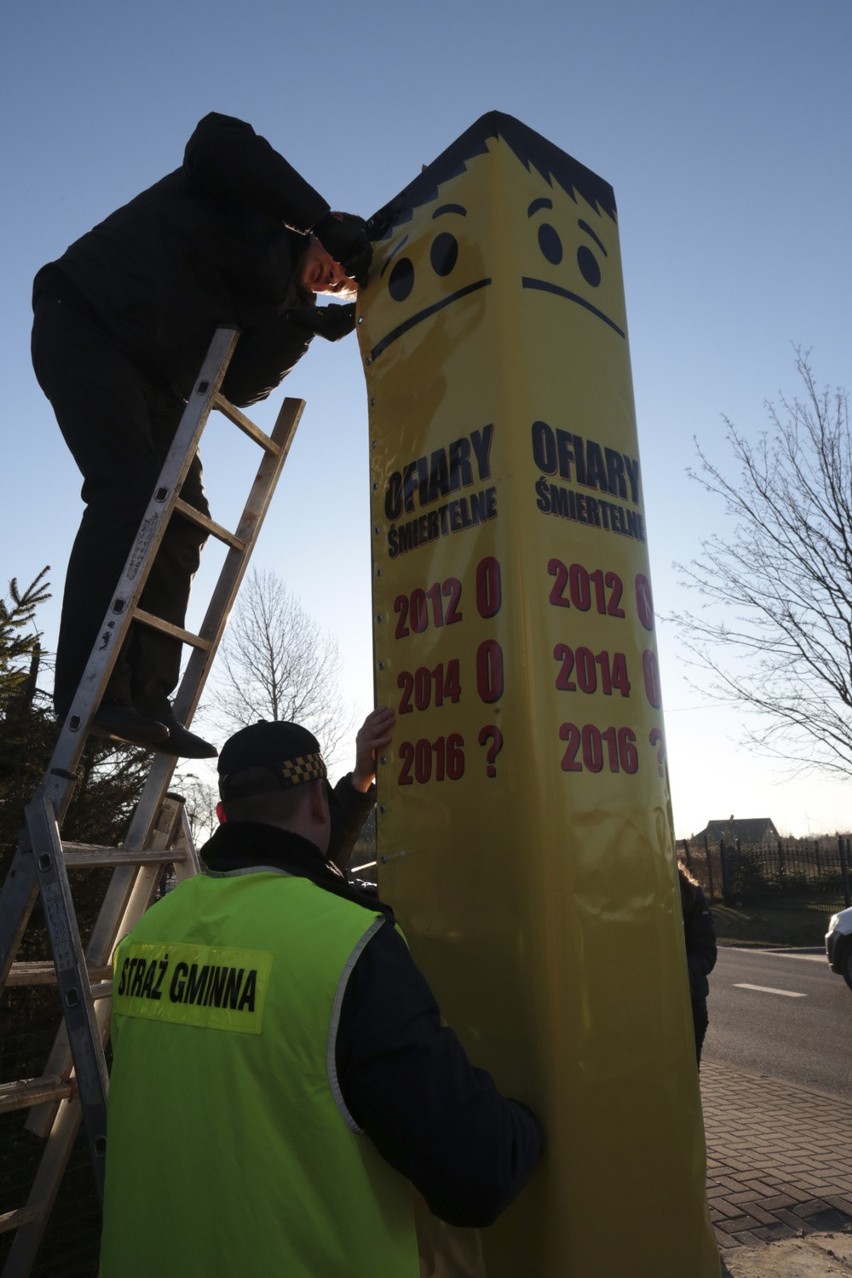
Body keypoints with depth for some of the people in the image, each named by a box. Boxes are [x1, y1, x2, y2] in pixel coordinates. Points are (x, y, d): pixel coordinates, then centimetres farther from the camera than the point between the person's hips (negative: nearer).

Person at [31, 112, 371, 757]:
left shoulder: (286, 301, 13)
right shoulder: (250, 204, -1)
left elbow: (240, 385, -1)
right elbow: (219, 139, -23)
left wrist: (301, 327, -12)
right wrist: (320, 215, -20)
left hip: (151, 377, 8)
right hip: (84, 322, -8)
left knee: (181, 516, -4)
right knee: (127, 491, -23)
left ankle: (145, 699, -7)